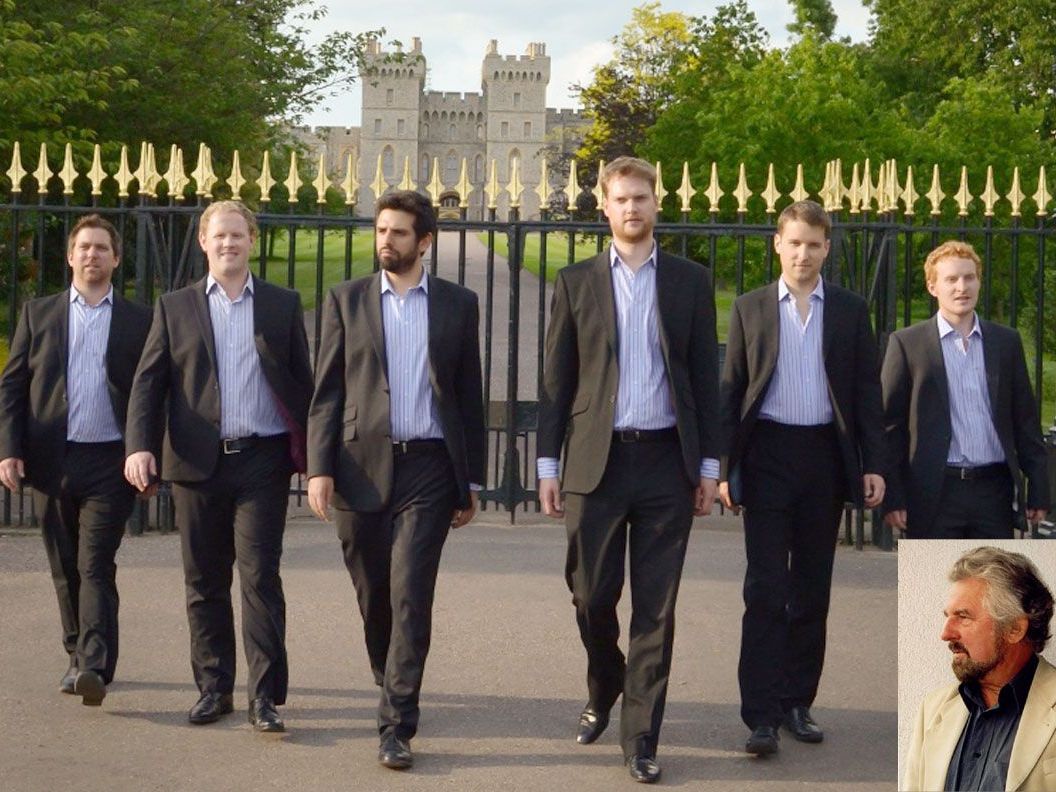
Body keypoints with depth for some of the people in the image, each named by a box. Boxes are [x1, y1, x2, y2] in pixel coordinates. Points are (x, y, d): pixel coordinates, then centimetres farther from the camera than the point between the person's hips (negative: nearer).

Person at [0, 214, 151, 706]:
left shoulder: (138, 321, 7)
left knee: (96, 566, -11)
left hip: (109, 462, -2)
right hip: (51, 462, 3)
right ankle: (78, 658, 23)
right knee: (65, 569, 10)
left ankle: (95, 667, -18)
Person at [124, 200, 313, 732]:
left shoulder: (282, 305, 9)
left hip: (262, 460, -2)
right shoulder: (175, 308, 10)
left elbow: (301, 383, 9)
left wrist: (310, 457, 2)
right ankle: (213, 688, 19)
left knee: (260, 576, -7)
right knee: (205, 583, 8)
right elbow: (148, 381, 4)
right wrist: (140, 446, -11)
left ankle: (264, 695, -4)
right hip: (197, 464, 2)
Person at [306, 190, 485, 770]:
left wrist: (472, 482, 8)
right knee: (373, 595, 10)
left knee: (410, 596, -9)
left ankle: (395, 726, -6)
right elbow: (326, 392, 5)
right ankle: (391, 684, 35)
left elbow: (469, 397, 9)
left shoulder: (458, 304, 8)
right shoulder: (346, 301, 8)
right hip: (361, 464, 2)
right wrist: (319, 468, -5)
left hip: (428, 467, -1)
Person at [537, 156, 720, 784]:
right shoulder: (577, 282, 7)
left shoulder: (691, 281, 7)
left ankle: (641, 736, 11)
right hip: (596, 460, 0)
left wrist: (709, 465, 2)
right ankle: (603, 694, 32)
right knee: (592, 595, 4)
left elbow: (706, 377, 7)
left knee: (656, 607, 2)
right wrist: (549, 463, 2)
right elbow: (557, 380, 7)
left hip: (667, 461, 0)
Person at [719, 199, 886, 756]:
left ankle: (797, 703, 19)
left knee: (812, 591, 8)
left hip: (825, 456, 2)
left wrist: (873, 465, -1)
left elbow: (867, 391, 8)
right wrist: (725, 468, -1)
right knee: (765, 590, -6)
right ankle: (761, 715, -5)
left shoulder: (850, 311, 8)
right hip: (768, 456, -1)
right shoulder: (750, 308, 7)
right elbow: (731, 391, 6)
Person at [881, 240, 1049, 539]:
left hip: (994, 491, 3)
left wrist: (1038, 489, 7)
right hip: (935, 492, -3)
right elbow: (890, 424, 0)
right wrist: (893, 498, -5)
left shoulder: (1006, 341, 10)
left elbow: (1026, 421, 11)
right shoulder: (907, 343, 1)